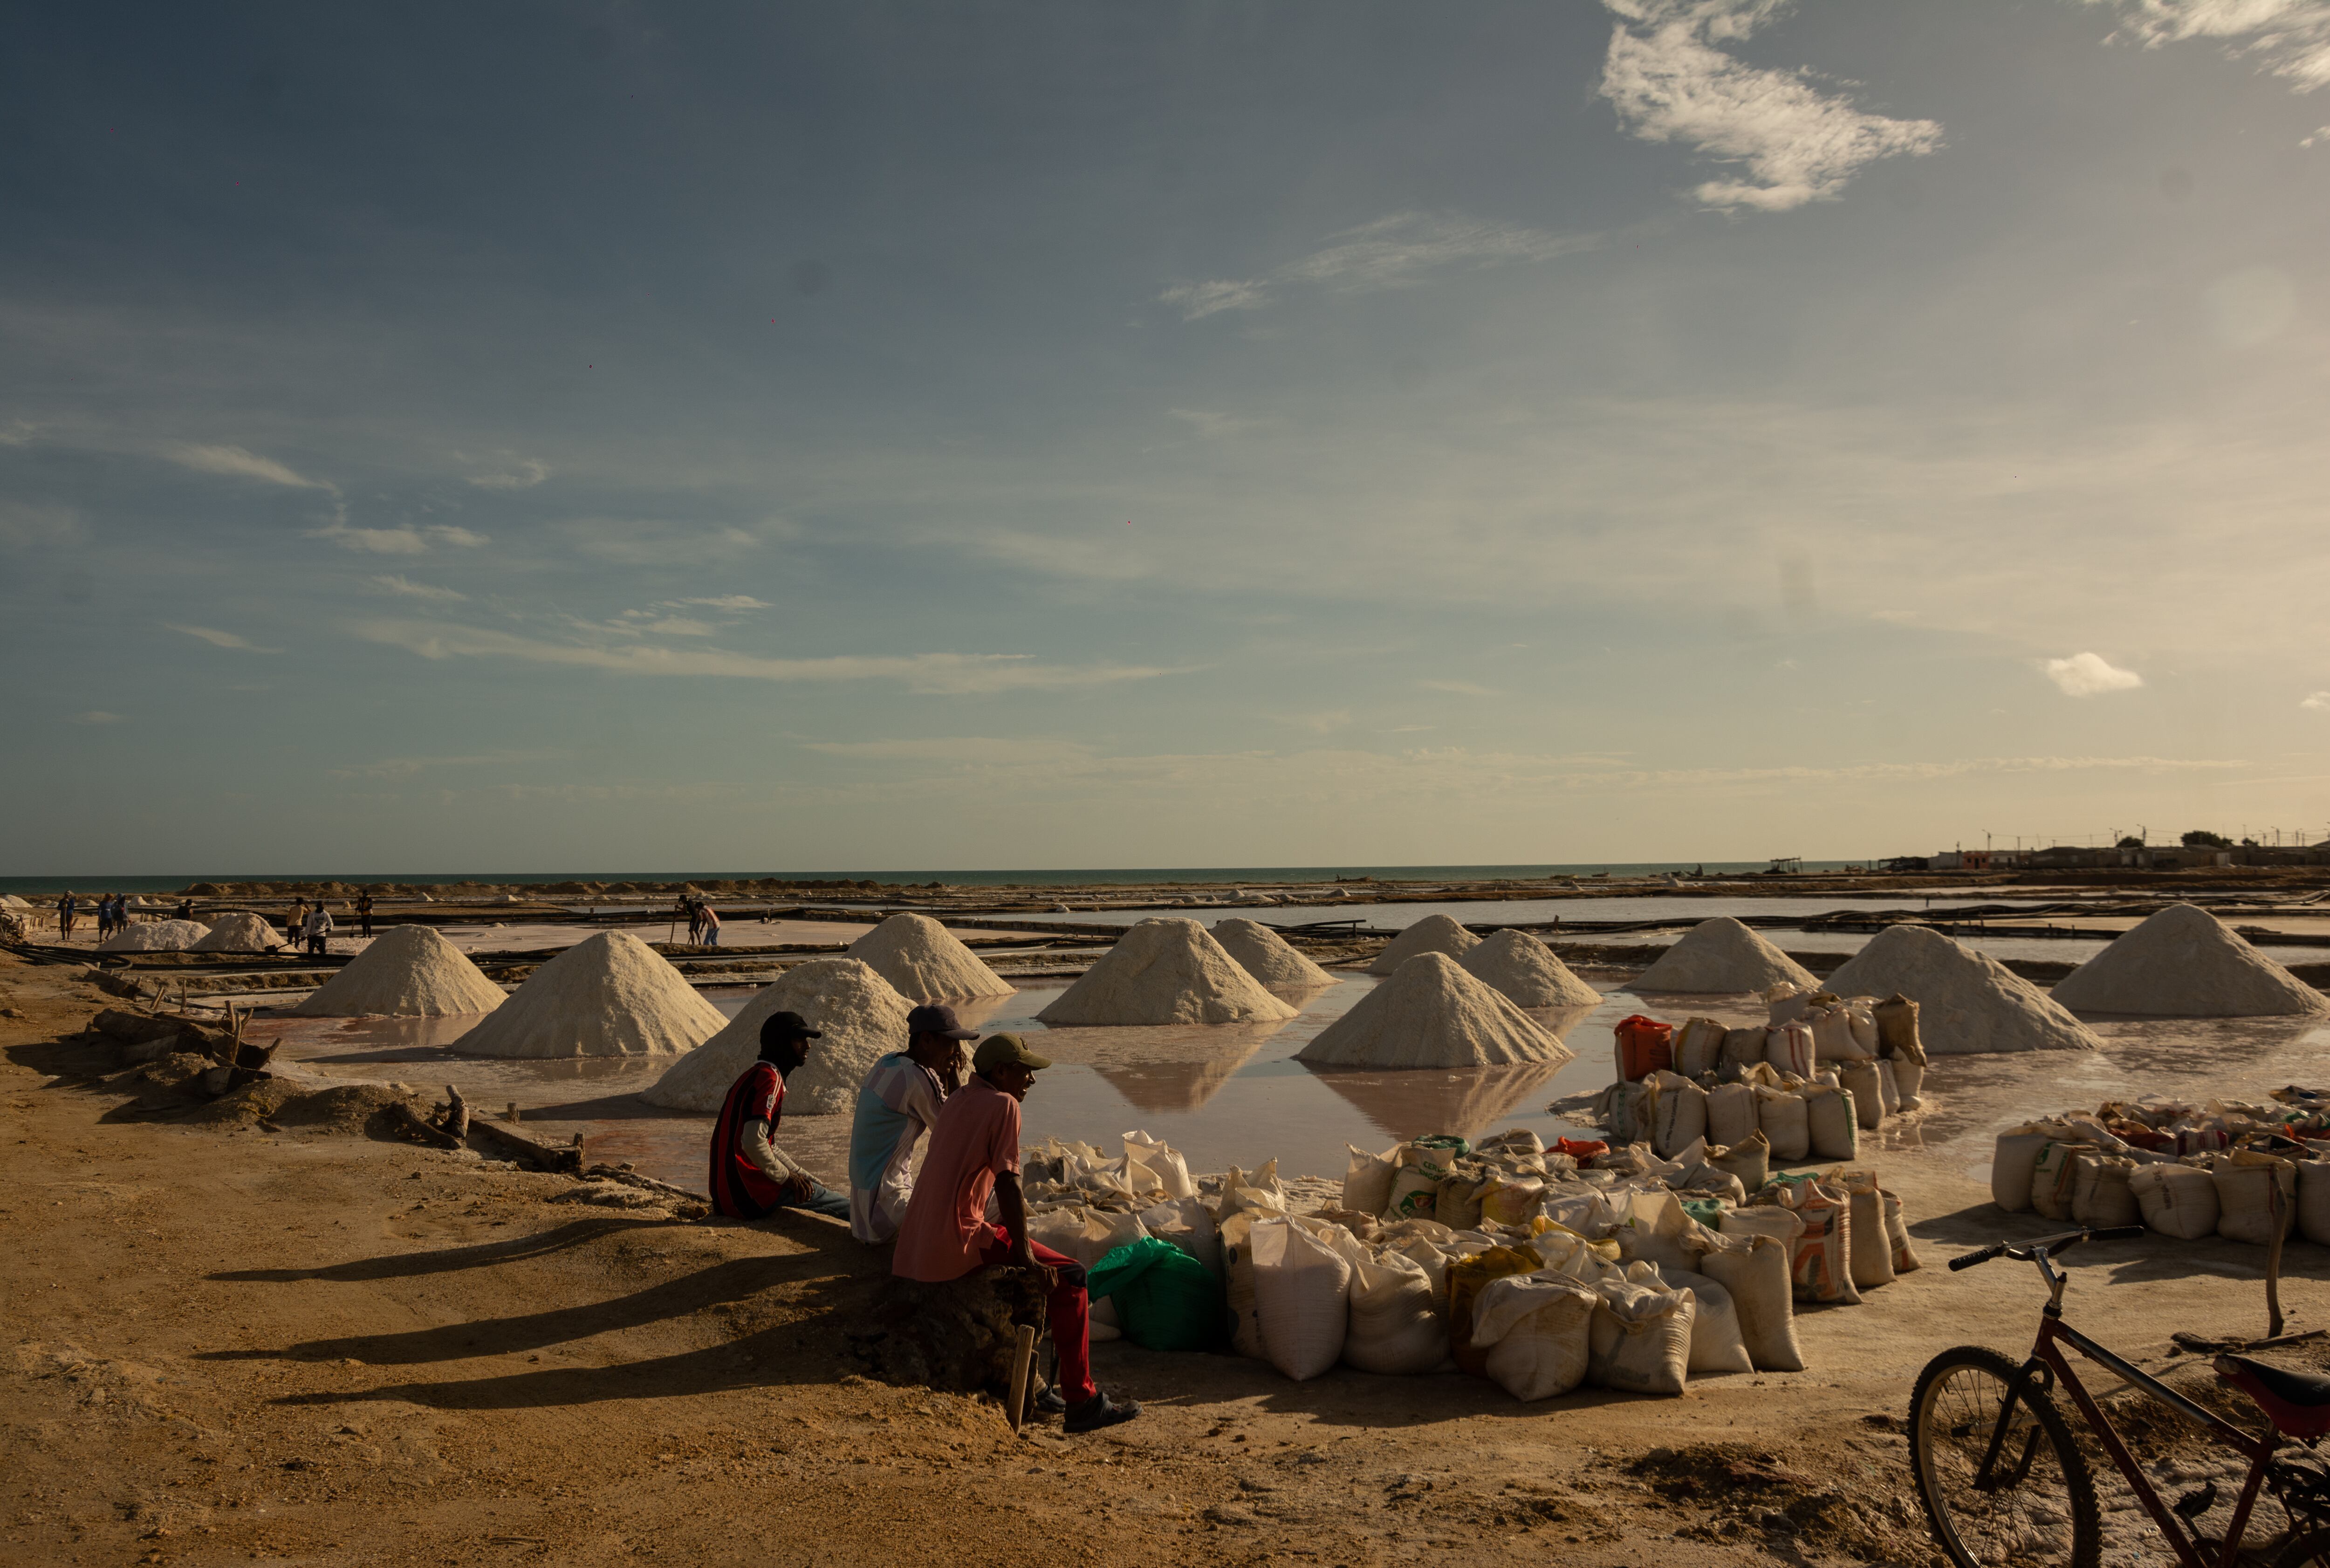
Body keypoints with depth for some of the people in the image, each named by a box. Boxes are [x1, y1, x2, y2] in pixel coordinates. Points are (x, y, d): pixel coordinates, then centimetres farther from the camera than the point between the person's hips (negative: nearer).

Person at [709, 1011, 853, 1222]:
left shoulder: (757, 1074, 19)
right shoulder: (770, 1077, -14)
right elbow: (754, 1142, -27)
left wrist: (803, 1176, 16)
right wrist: (787, 1177, -13)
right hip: (747, 1195, -10)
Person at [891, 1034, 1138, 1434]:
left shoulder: (958, 1100, 16)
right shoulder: (1004, 1105, -9)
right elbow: (1007, 1183, -14)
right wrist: (1025, 1256, -10)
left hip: (917, 1247, 9)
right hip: (958, 1243, -9)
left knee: (1040, 1268, 28)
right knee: (1068, 1276, -2)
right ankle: (1083, 1403, -2)